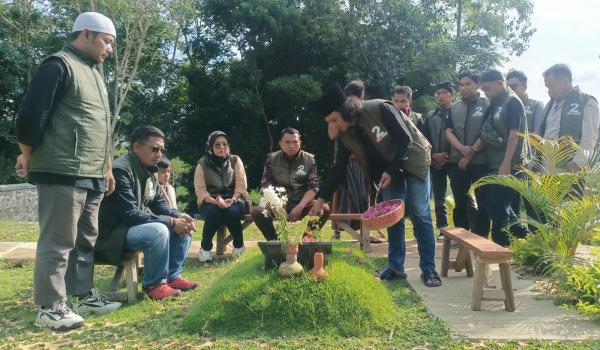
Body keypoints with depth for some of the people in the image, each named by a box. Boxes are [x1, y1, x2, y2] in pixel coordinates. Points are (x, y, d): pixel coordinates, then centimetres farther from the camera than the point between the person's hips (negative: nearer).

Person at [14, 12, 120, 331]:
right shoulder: (59, 65, -8)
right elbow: (32, 114, -13)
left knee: (85, 240, 13)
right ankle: (49, 308, 5)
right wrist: (28, 157, -3)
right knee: (58, 241, -4)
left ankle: (84, 296, 24)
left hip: (91, 176, 9)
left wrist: (106, 167, 23)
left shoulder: (94, 72, 21)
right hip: (62, 173, -9)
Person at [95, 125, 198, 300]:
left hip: (138, 225, 10)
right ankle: (153, 284, -14)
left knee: (184, 226, 2)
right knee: (159, 231, -34)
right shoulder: (121, 170, -22)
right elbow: (130, 214, -28)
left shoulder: (150, 171, 8)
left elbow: (159, 205, 13)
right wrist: (171, 222, -27)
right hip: (113, 233, -10)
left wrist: (179, 216, -9)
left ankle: (173, 276, 7)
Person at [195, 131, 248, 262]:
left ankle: (239, 245, -7)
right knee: (213, 212, -35)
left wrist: (233, 200, -23)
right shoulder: (202, 164, -2)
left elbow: (241, 185, -4)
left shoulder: (235, 160, 2)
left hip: (233, 200, 1)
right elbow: (200, 191, -8)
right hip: (211, 202, 0)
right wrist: (216, 201, -27)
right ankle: (205, 248, -12)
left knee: (232, 212, -34)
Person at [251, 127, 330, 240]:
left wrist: (300, 207, -17)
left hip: (302, 203, 0)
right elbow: (266, 185, 1)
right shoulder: (271, 159, 5)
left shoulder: (310, 159, 4)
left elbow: (313, 187, -1)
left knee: (324, 210, -28)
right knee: (257, 212, -28)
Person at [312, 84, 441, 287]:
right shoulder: (344, 134, -8)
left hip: (413, 161, -5)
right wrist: (322, 198, -6)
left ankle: (429, 269, 1)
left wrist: (390, 171, -24)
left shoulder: (380, 109, -27)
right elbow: (339, 169, -3)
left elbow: (406, 140, -24)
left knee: (420, 214, -6)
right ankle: (395, 266, 13)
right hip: (387, 170, 5)